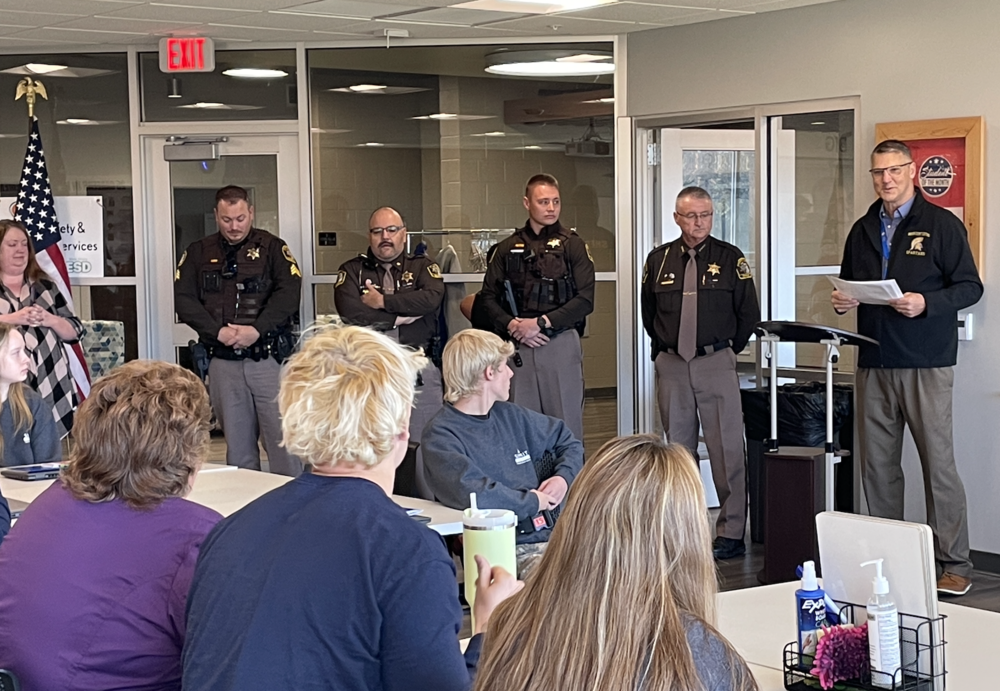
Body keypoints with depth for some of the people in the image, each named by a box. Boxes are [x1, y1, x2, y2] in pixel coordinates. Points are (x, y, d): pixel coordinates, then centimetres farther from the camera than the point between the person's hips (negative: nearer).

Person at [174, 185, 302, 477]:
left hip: (268, 357, -2)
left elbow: (289, 291, -8)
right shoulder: (199, 252, 11)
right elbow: (183, 299, 3)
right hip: (223, 362, 2)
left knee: (282, 438, -5)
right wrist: (217, 331, -10)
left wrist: (256, 330, -18)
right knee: (237, 442, 7)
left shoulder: (272, 247, 4)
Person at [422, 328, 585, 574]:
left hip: (551, 533, 8)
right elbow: (471, 493, -22)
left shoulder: (509, 415, 19)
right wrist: (533, 501, -7)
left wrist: (564, 477, 11)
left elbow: (568, 442, 33)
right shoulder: (441, 434, -4)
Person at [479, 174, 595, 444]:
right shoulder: (508, 249, 13)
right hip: (518, 345, 2)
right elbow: (489, 296, 10)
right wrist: (511, 324, -8)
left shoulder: (572, 245, 5)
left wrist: (541, 323, -11)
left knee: (566, 424, -2)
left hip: (562, 343, -2)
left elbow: (585, 299, -4)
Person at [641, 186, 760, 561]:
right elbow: (648, 312, 19)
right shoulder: (659, 259, 8)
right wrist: (664, 349, 14)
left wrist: (728, 350, 6)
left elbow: (749, 312, 6)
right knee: (677, 448, 8)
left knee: (727, 449, -5)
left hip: (716, 363, -3)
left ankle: (731, 533, 0)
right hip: (671, 365, 3)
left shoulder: (730, 257, 1)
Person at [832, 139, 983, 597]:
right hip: (874, 363, 5)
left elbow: (970, 287, -4)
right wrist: (842, 300, 2)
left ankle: (953, 563, 2)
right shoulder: (863, 230, 16)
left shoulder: (942, 225, 0)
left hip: (926, 363, -5)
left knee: (939, 462, -4)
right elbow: (850, 283, 25)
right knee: (876, 464, 6)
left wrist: (927, 303, -19)